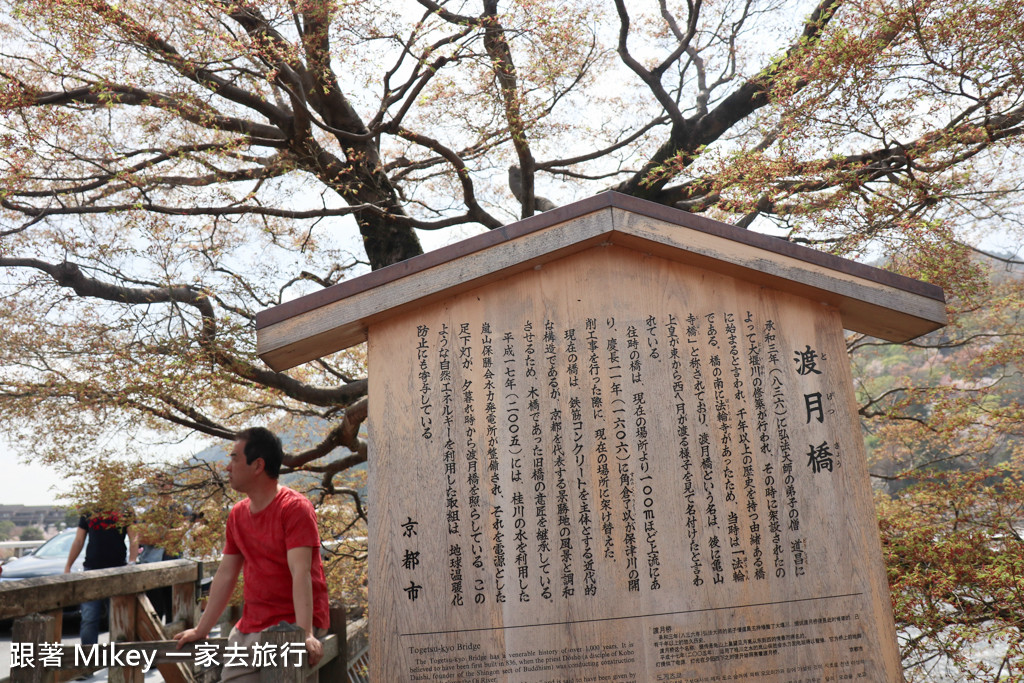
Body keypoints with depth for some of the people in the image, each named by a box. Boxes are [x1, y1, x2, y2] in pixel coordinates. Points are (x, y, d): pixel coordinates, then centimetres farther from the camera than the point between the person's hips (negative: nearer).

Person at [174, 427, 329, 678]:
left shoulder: (295, 508, -12)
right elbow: (225, 575, 16)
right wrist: (201, 630, 15)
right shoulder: (237, 514, 12)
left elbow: (300, 573, -22)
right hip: (249, 627, 7)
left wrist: (305, 634, -30)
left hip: (293, 623, -7)